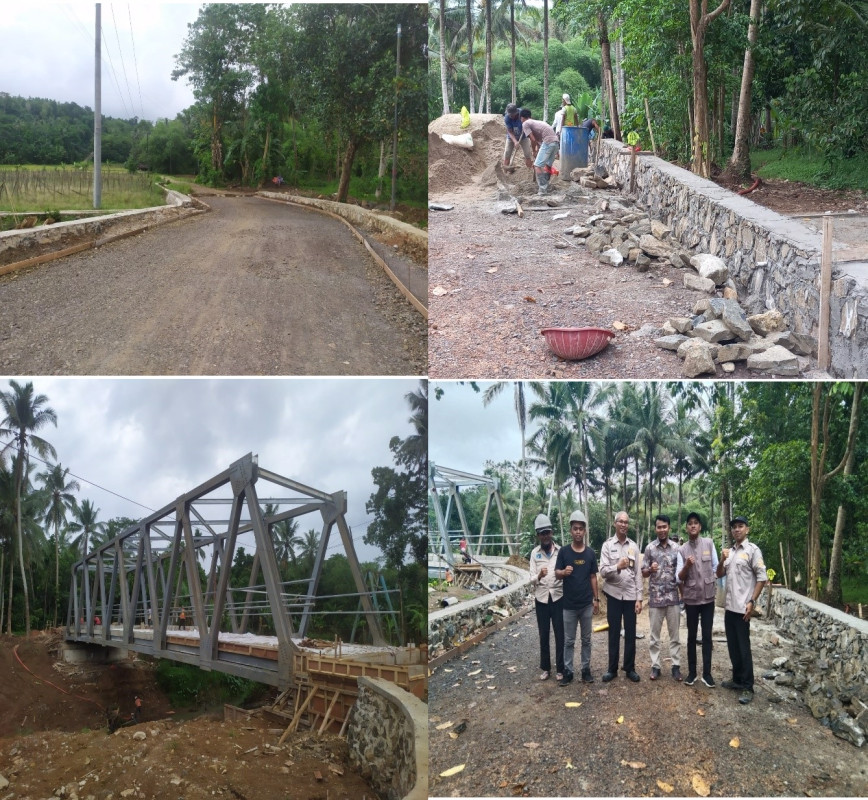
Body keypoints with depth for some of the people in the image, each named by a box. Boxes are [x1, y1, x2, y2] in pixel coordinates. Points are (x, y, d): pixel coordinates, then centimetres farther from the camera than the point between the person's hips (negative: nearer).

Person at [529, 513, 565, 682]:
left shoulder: (560, 551, 0)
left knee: (560, 634, 3)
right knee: (544, 635, 9)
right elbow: (531, 579, -3)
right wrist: (539, 576, -24)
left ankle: (560, 669, 15)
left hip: (558, 597, -1)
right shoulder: (534, 553, 1)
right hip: (541, 598, 1)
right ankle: (545, 668, 21)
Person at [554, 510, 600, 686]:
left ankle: (586, 669, 20)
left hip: (587, 604, 2)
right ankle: (567, 671, 14)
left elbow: (593, 577, 7)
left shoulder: (590, 553, 1)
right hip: (569, 605, -1)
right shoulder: (563, 551, -4)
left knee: (586, 639, 10)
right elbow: (557, 575, -5)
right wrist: (563, 572, -27)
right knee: (569, 641, 6)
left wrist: (596, 599, 6)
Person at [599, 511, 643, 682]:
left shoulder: (634, 546, 5)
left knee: (630, 633, 6)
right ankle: (612, 668, 16)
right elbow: (603, 571, -8)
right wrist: (617, 567, -27)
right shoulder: (607, 545, -1)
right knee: (614, 633, 7)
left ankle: (630, 668, 17)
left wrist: (639, 598, -1)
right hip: (614, 594, -1)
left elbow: (638, 574, 4)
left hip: (630, 595, 1)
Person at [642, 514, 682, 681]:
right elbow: (644, 573, 3)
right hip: (655, 597, -1)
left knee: (675, 633, 7)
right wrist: (650, 569, -19)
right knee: (655, 634, 6)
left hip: (673, 597, 1)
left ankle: (676, 665, 15)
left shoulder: (677, 547, 2)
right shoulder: (650, 548, 0)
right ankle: (655, 666, 14)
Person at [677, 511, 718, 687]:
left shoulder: (709, 544, 0)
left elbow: (716, 568, 9)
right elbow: (679, 578, -6)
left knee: (707, 636, 4)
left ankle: (707, 673, 11)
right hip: (691, 598, 0)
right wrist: (687, 565, -22)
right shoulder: (682, 550, -1)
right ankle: (692, 672, 15)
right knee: (692, 636, 7)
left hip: (708, 597, 0)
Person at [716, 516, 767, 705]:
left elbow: (761, 578, -11)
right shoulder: (729, 551, 13)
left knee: (743, 647, -5)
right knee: (733, 646, 13)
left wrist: (752, 602, -16)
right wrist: (722, 560, -3)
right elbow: (719, 575, 17)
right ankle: (738, 679, 23)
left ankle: (747, 687, 0)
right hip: (729, 606, 7)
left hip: (742, 607, -7)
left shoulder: (753, 550, -8)